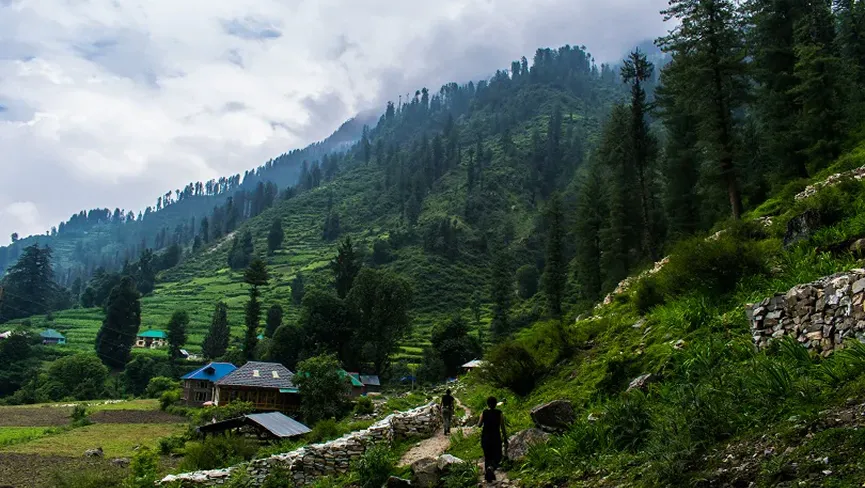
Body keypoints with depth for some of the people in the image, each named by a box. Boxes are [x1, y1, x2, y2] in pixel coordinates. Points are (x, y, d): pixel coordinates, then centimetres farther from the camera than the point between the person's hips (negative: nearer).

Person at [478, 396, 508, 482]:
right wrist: (505, 441, 0)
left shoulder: (484, 413, -4)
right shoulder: (499, 413, -7)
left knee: (487, 457, 19)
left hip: (485, 437, 2)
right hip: (496, 438, -2)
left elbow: (479, 425, 5)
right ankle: (491, 468, -19)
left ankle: (488, 475, 20)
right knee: (497, 457, 11)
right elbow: (503, 428, -7)